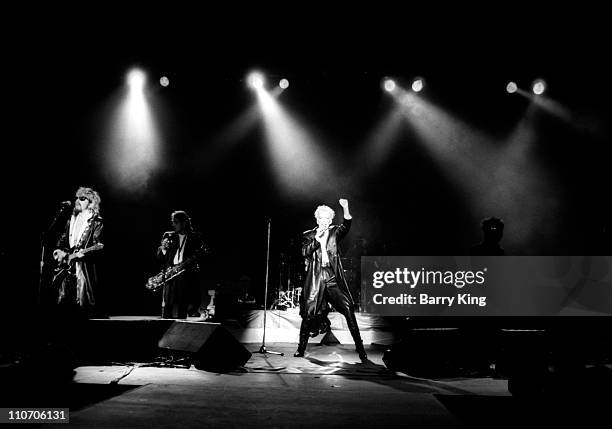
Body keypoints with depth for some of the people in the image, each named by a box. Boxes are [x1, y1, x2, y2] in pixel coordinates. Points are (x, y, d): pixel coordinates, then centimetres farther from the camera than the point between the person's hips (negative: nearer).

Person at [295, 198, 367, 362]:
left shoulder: (334, 232, 12)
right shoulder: (309, 235, 12)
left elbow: (346, 226, -9)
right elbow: (305, 253, -2)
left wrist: (346, 208, -25)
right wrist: (316, 239, -13)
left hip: (334, 278, 0)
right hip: (316, 278, 0)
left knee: (348, 309, -11)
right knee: (308, 313, -1)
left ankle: (360, 348, -5)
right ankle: (301, 348, 15)